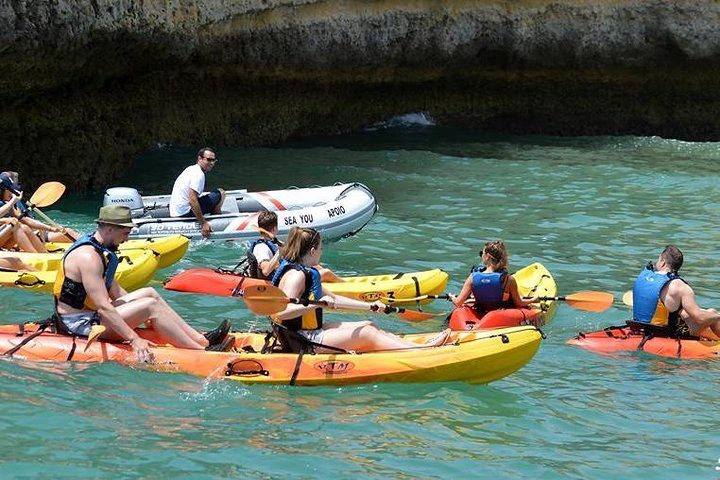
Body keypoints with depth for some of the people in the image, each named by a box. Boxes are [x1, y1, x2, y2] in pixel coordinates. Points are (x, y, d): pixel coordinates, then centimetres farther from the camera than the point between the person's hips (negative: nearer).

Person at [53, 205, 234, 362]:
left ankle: (202, 339, 0)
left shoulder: (100, 249, 11)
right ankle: (203, 352, -18)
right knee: (150, 305, -18)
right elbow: (104, 307, -29)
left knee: (150, 293, 8)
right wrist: (134, 339, -32)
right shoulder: (88, 256, -23)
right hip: (79, 324, -11)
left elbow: (114, 290, 22)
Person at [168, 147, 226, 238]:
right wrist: (203, 223, -26)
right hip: (185, 213, -10)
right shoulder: (199, 174, -17)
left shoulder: (191, 169, 14)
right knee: (220, 193, -1)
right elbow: (192, 200, -27)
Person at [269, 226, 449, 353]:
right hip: (302, 343, -11)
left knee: (369, 326, 7)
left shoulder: (305, 273, 15)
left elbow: (333, 298, 21)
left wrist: (369, 305, 19)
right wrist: (316, 304, -40)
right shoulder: (295, 275, -19)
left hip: (312, 332, 11)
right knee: (366, 333, -12)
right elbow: (281, 312, -33)